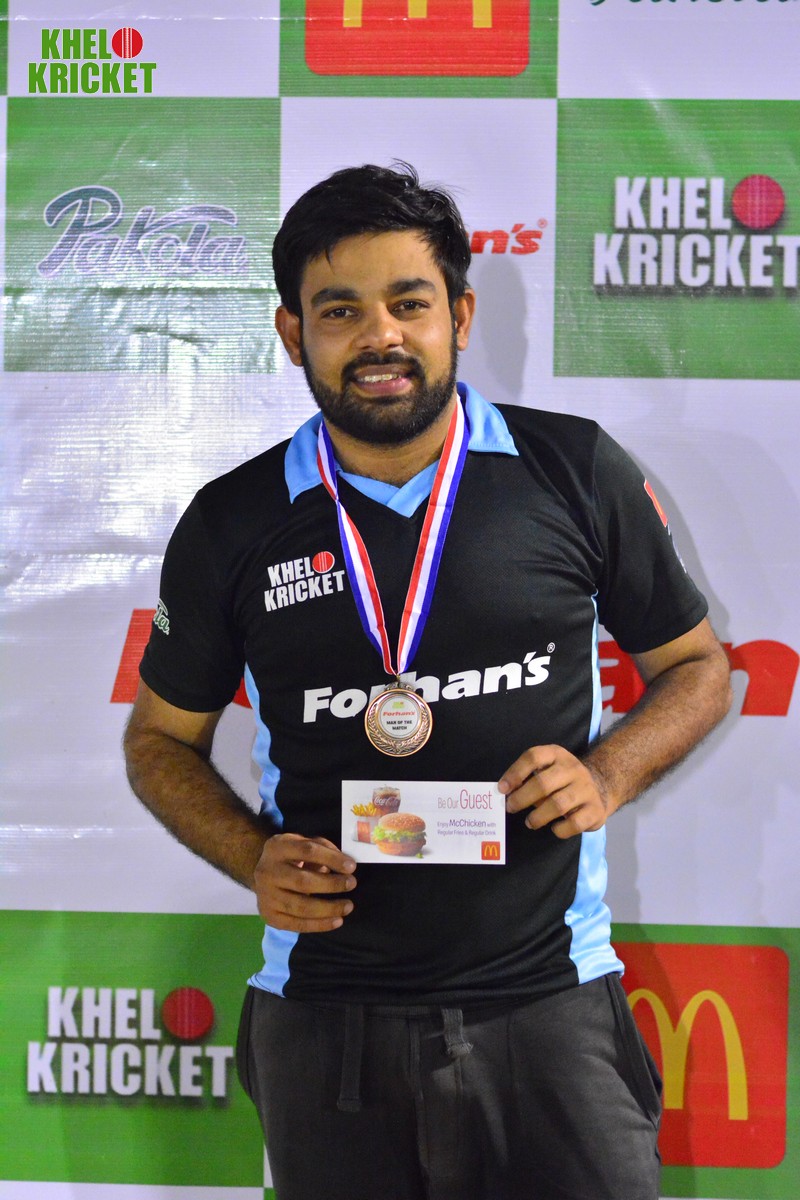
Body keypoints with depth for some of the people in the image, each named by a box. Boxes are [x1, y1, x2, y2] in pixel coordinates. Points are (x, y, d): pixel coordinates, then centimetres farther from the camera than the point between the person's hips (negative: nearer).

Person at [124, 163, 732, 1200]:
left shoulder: (576, 472, 0)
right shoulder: (232, 526, 2)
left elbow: (697, 667, 11)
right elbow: (163, 738, 14)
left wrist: (608, 775, -8)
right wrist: (252, 856, -5)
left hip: (545, 1000, -1)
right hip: (324, 1023, 1)